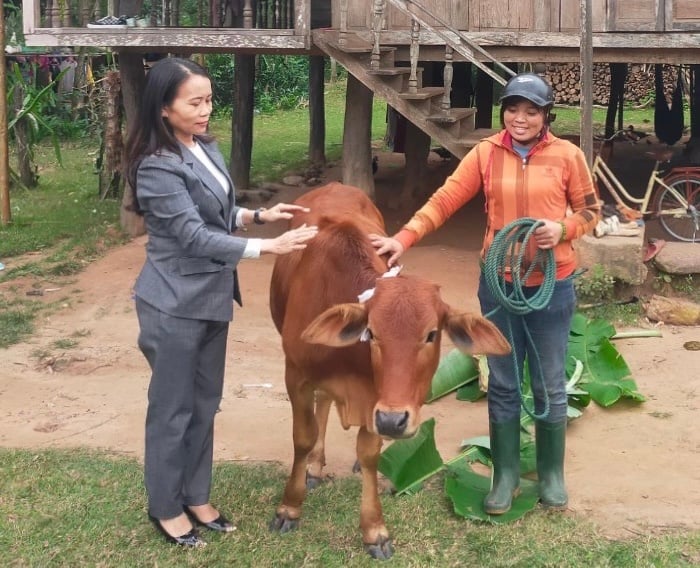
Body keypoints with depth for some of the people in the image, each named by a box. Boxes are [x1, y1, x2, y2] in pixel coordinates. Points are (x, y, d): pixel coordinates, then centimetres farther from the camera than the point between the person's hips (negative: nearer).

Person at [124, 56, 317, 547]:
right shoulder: (157, 167, -20)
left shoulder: (206, 148, 5)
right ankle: (165, 508, 22)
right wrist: (270, 247, -28)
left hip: (211, 299, 8)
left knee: (205, 404, 17)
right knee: (173, 409, 6)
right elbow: (195, 235, -25)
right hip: (174, 305, -8)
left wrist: (260, 215, 4)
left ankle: (196, 497, 32)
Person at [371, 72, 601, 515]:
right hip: (499, 283, 1)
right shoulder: (486, 153, -2)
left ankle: (552, 475, 26)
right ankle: (505, 476, 24)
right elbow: (445, 200, -7)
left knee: (550, 386, 10)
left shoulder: (568, 156, -4)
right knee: (502, 385, 10)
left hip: (552, 286, -1)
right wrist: (404, 238, -18)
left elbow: (590, 209, 4)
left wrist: (563, 228, -17)